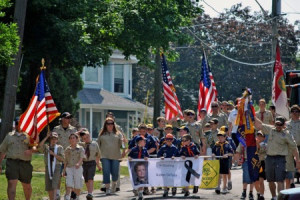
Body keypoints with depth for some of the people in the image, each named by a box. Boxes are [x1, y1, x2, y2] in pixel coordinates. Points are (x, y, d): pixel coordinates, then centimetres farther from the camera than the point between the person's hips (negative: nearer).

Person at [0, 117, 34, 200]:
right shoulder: (9, 136, 17)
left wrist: (31, 151, -23)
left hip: (25, 163, 0)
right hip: (12, 162, 0)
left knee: (27, 186, 12)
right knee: (11, 184, -15)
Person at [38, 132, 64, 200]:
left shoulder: (60, 148, 4)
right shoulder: (46, 147, 8)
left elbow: (62, 159, -4)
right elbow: (40, 146, -14)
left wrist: (53, 154, -14)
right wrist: (46, 137, -12)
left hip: (57, 168, -3)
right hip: (48, 168, 3)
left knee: (54, 184, -17)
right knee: (48, 187, 4)